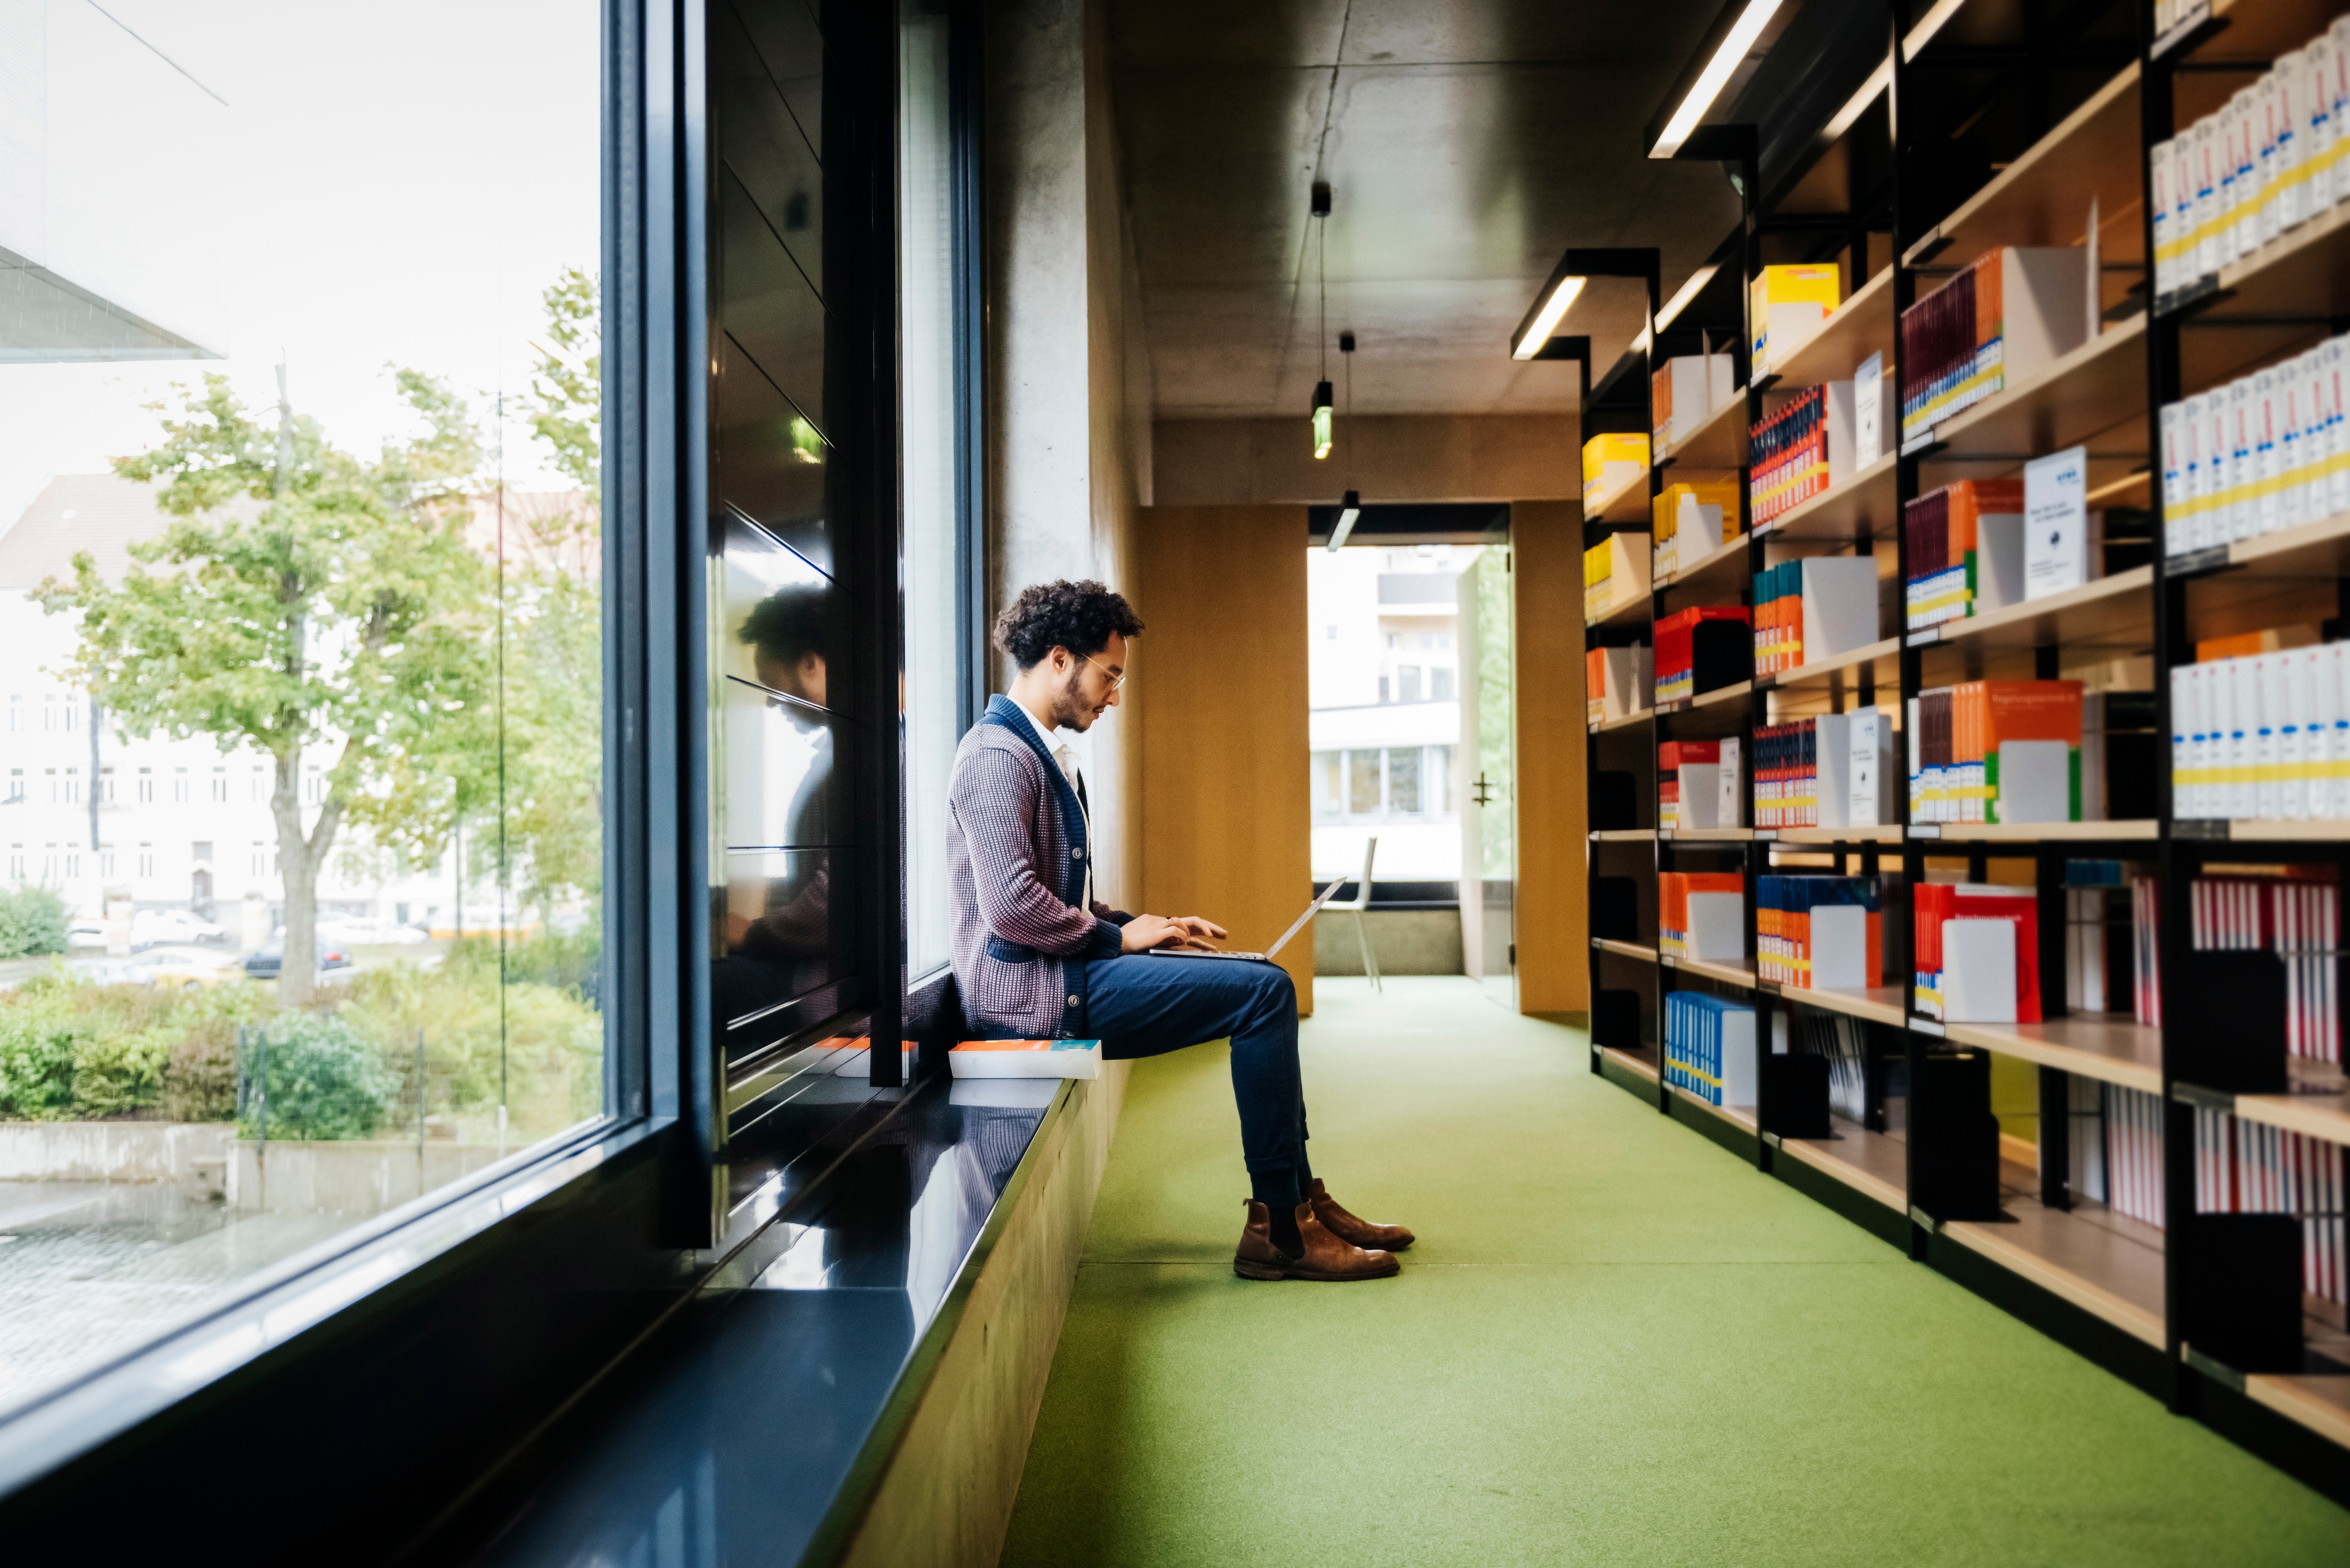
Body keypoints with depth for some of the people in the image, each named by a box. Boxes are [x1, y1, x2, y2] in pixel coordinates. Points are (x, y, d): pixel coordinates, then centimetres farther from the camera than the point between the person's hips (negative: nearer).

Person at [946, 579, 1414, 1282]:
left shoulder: (1044, 752, 20)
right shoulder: (998, 754, -13)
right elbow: (1011, 904, -24)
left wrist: (1140, 925, 9)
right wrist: (1117, 935, -12)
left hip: (1060, 971, 11)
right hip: (1032, 988, -11)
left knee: (1263, 983, 8)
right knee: (1263, 991, -16)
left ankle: (1300, 1202, 9)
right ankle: (1278, 1230, -9)